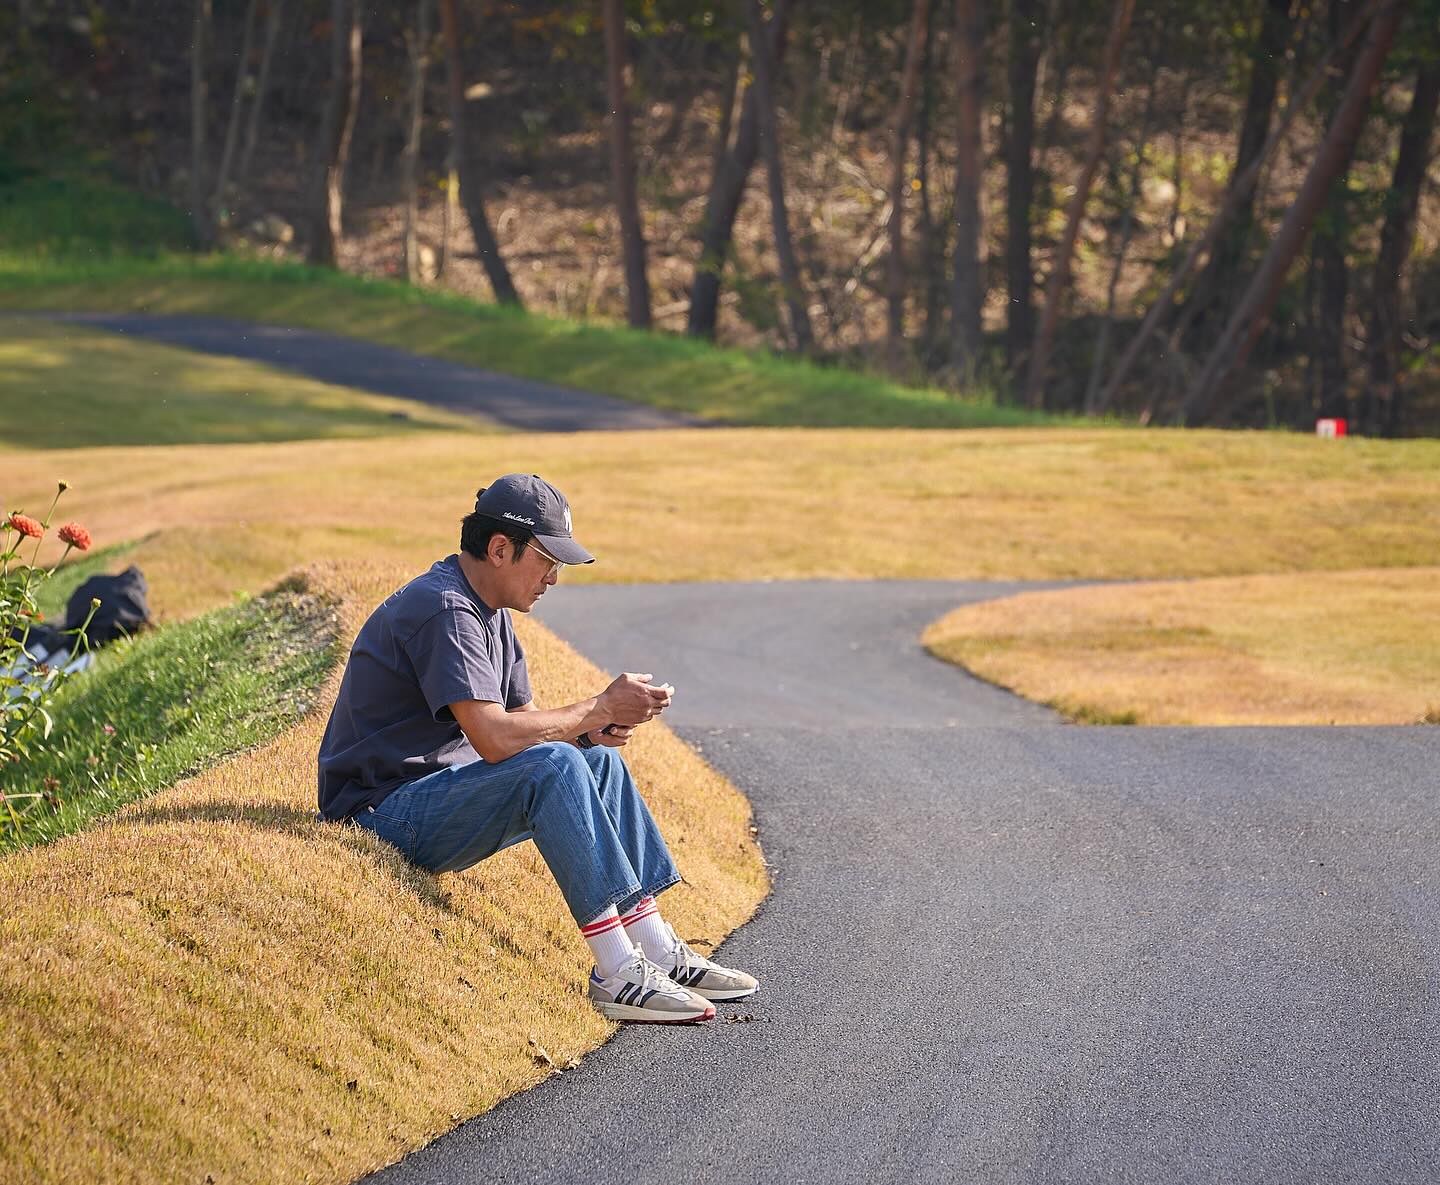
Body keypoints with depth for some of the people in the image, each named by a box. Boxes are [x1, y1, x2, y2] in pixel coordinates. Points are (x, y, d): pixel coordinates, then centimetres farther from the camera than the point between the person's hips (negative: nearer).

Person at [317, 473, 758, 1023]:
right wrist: (600, 709, -19)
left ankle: (659, 954, 8)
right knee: (553, 766, -29)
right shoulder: (445, 611, -21)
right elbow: (495, 738, -30)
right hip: (384, 810, -11)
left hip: (437, 791, 11)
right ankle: (617, 974, -28)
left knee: (599, 763, 10)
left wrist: (589, 730, -6)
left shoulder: (491, 613, 13)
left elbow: (520, 721, 15)